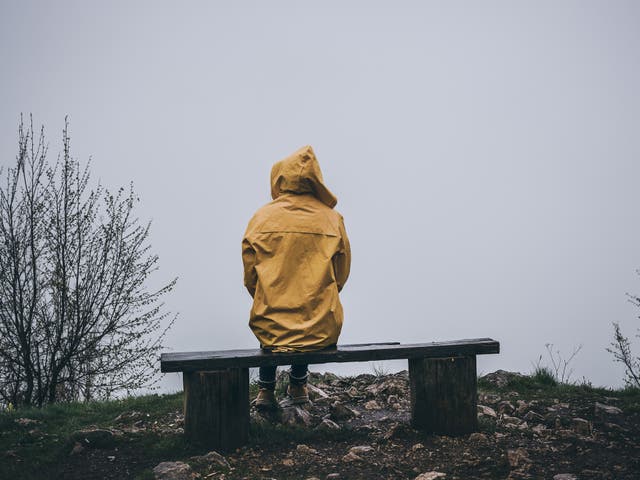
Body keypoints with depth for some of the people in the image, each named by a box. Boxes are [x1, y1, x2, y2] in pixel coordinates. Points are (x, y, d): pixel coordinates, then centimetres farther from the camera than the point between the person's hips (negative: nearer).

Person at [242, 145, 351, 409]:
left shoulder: (262, 217, -1)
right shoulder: (332, 219, 0)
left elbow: (250, 278, 3)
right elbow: (340, 276, 7)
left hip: (270, 328, 0)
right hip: (322, 329, 0)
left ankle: (266, 388, 33)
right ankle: (298, 385, 43)